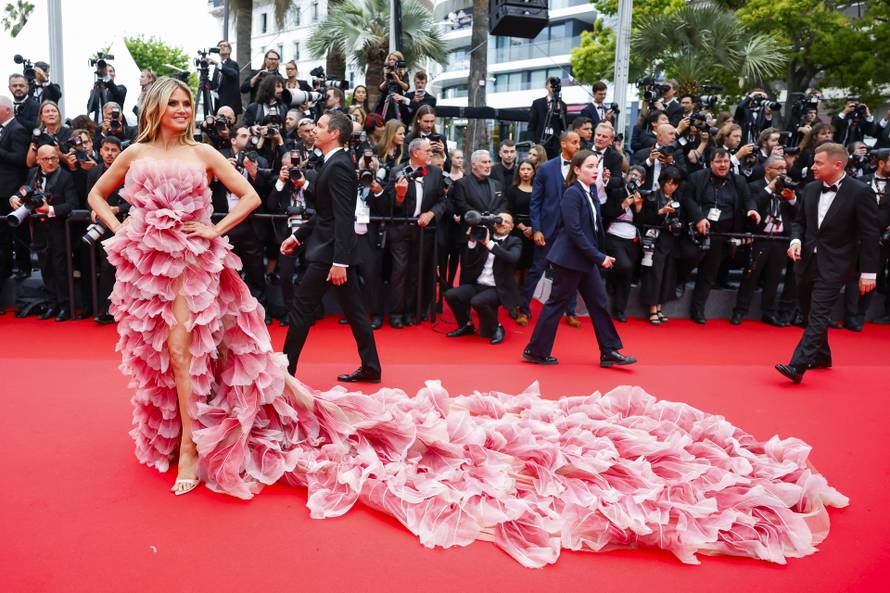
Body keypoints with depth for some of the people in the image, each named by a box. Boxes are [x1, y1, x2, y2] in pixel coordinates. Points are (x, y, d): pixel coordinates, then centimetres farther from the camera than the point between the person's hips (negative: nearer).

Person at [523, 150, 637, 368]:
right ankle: (535, 351, 12)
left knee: (599, 303, 8)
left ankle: (609, 352, 15)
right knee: (557, 304, 0)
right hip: (569, 258, -9)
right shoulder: (572, 194, -15)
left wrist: (600, 255, 5)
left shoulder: (590, 194, 11)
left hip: (586, 259, 9)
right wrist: (599, 257, -19)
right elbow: (574, 231, -21)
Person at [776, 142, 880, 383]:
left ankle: (797, 365, -16)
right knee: (810, 313, 16)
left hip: (834, 264, -6)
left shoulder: (859, 192, -11)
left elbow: (869, 235, -9)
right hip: (807, 260, 6)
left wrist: (868, 273, -10)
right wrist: (796, 240, -6)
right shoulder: (810, 189, 5)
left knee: (818, 315, -12)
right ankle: (821, 356, 35)